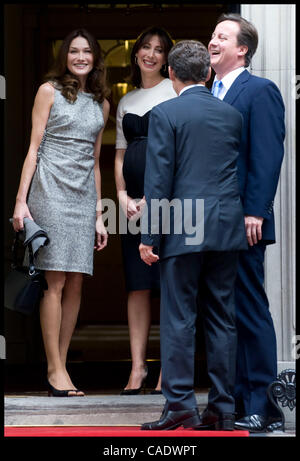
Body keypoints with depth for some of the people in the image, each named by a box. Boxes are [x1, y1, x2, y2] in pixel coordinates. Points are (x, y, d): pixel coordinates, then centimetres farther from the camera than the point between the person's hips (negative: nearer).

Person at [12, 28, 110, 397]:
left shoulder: (101, 104, 16)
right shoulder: (49, 91, 3)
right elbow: (34, 147, 0)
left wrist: (99, 214, 16)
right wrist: (21, 200, -7)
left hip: (84, 195, 5)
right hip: (51, 190, -5)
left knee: (76, 284, 1)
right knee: (55, 282, -9)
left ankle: (60, 366, 6)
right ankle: (55, 369, -6)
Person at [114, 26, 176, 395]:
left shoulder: (175, 90, 3)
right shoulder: (126, 102, 20)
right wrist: (122, 195, 2)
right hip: (134, 201, 5)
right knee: (137, 284, 2)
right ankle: (138, 367, 3)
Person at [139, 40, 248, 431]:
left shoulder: (165, 114, -5)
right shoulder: (233, 115, 9)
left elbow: (158, 179, -8)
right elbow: (241, 173, 13)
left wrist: (149, 236, -6)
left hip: (183, 231, -4)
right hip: (228, 229, 4)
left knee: (178, 318, 0)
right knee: (222, 318, 8)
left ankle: (181, 406, -2)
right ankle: (222, 409, 10)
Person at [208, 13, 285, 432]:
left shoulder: (260, 91, -5)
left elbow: (268, 157, -13)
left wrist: (254, 213, -19)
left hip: (242, 224, -8)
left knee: (250, 312, -5)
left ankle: (261, 407, -1)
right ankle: (236, 399, 17)